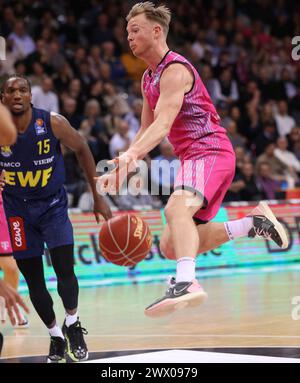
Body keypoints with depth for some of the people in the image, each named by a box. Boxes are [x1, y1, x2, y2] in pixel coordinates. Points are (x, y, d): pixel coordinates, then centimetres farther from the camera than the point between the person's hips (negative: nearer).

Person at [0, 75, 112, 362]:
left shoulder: (53, 123, -18)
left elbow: (82, 150, -2)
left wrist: (98, 197, 1)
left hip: (52, 205, -1)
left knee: (65, 270, -15)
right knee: (33, 282, 5)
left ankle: (72, 324, 12)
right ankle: (56, 336, 26)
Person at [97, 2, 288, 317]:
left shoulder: (175, 70, -12)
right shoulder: (148, 78, 19)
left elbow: (163, 124, -28)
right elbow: (146, 131, 24)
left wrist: (132, 155, -44)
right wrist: (120, 171, 14)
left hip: (210, 152, -10)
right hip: (192, 158, 10)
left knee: (177, 207, -38)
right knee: (170, 247, 8)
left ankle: (186, 283, -57)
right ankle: (254, 223, 14)